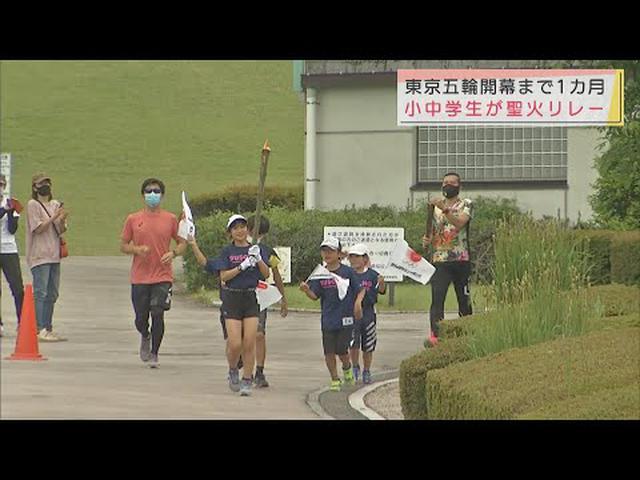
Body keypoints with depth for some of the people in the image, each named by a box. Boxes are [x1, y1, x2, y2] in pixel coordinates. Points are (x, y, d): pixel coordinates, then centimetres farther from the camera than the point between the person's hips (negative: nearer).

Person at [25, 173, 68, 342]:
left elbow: (60, 231, 12)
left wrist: (62, 221, -8)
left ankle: (48, 329, 16)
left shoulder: (56, 205, 14)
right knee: (40, 293, -11)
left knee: (52, 294, 10)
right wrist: (54, 217, -18)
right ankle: (40, 330, -14)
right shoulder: (33, 204, -5)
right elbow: (38, 228, -13)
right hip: (39, 256, -7)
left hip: (54, 256, 7)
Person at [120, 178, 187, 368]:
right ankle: (145, 337, 38)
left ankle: (154, 354, 4)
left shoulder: (170, 219, 4)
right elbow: (123, 245, 8)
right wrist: (137, 249, -12)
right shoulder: (133, 220, 4)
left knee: (158, 314, -10)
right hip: (139, 278, 1)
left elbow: (182, 242, 11)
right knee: (141, 319, 4)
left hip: (162, 276, -1)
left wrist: (173, 253, -9)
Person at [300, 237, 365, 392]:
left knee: (342, 350, -4)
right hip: (328, 319, 3)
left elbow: (360, 290, 3)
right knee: (329, 352, 0)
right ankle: (335, 380, 16)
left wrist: (358, 302, -14)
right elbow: (315, 296, 2)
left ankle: (347, 368, 29)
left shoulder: (347, 272, -3)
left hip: (345, 318, -3)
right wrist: (306, 290, -18)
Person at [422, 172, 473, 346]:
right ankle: (435, 335, -24)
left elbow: (459, 223, -17)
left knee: (464, 299, 5)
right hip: (440, 260, 2)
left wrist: (444, 209, -29)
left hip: (461, 260, -2)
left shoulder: (466, 204, 3)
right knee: (437, 298, -14)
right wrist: (427, 241, 0)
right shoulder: (435, 206, 16)